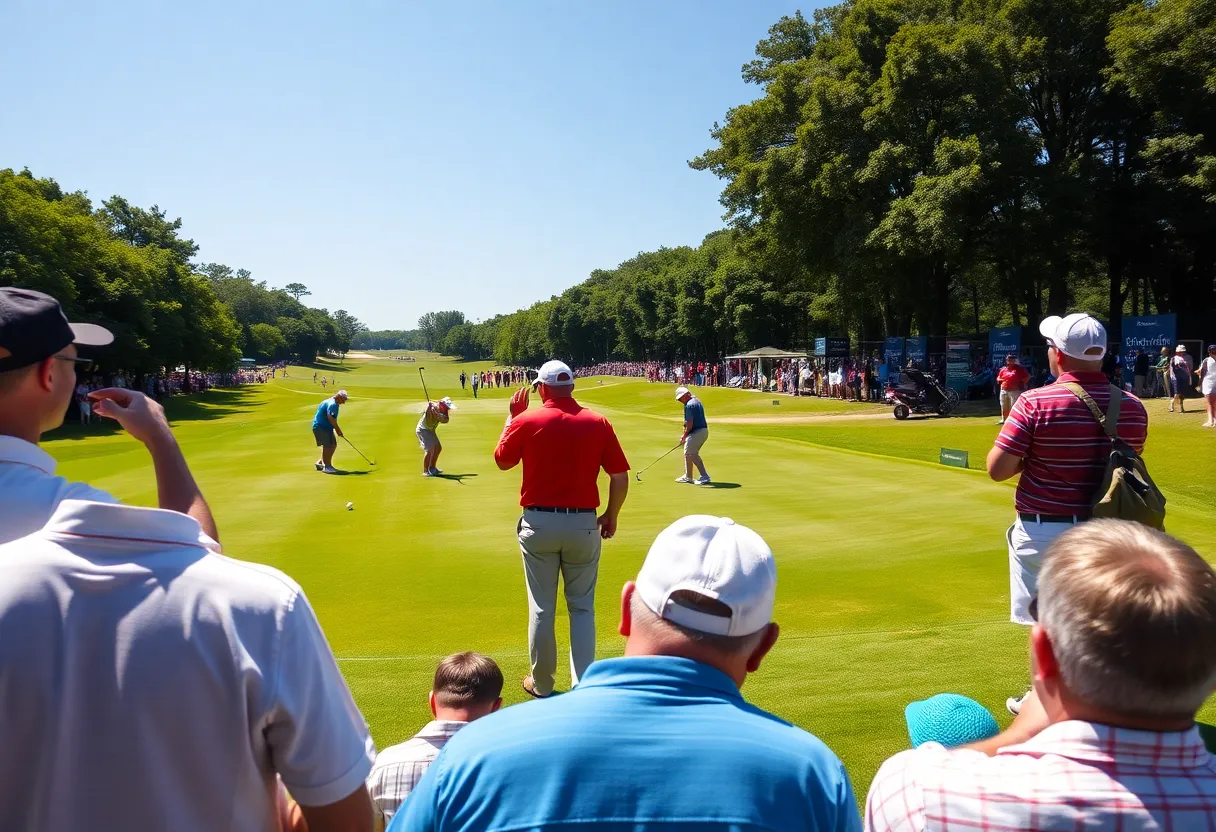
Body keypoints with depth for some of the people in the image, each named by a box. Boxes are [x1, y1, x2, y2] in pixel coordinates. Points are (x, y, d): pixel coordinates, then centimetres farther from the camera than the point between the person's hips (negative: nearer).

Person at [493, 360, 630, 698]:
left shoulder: (526, 420, -6)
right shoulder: (598, 423, -4)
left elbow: (502, 461, 11)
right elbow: (620, 477, -2)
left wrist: (512, 416, 18)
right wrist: (611, 515, 12)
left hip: (538, 522, 0)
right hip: (583, 524, 1)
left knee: (541, 607, 10)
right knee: (582, 607, 11)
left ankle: (541, 683, 22)